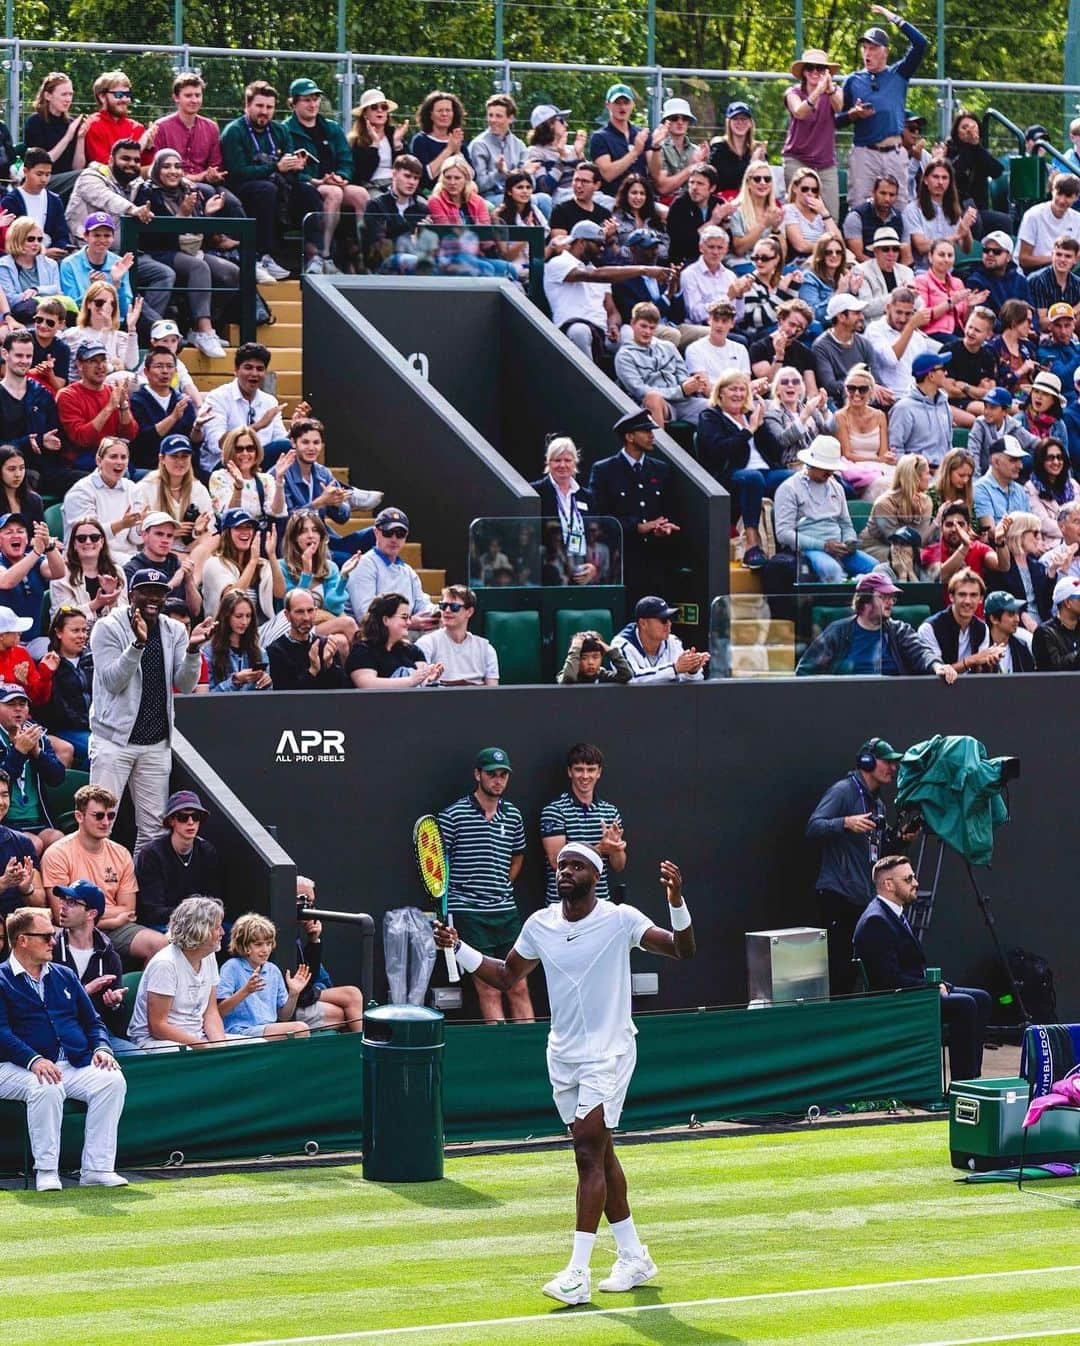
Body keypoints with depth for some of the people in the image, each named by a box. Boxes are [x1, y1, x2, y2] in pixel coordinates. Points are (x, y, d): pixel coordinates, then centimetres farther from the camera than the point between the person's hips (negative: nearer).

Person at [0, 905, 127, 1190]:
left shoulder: (65, 976, 22)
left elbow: (93, 1021, 22)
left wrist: (102, 1048, -1)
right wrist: (33, 1060, -27)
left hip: (75, 1065, 5)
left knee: (112, 1080, -23)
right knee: (47, 1089, -38)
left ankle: (97, 1169, -23)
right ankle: (46, 1173, -27)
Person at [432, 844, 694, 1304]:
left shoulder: (620, 920, -11)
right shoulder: (540, 924, 3)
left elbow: (683, 950, -17)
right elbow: (506, 977, 15)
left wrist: (677, 903, -33)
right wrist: (458, 948, 3)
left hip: (607, 1054, -6)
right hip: (563, 1056, 6)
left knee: (590, 1155, -13)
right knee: (599, 1156, 12)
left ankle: (578, 1274, -17)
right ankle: (634, 1258, 25)